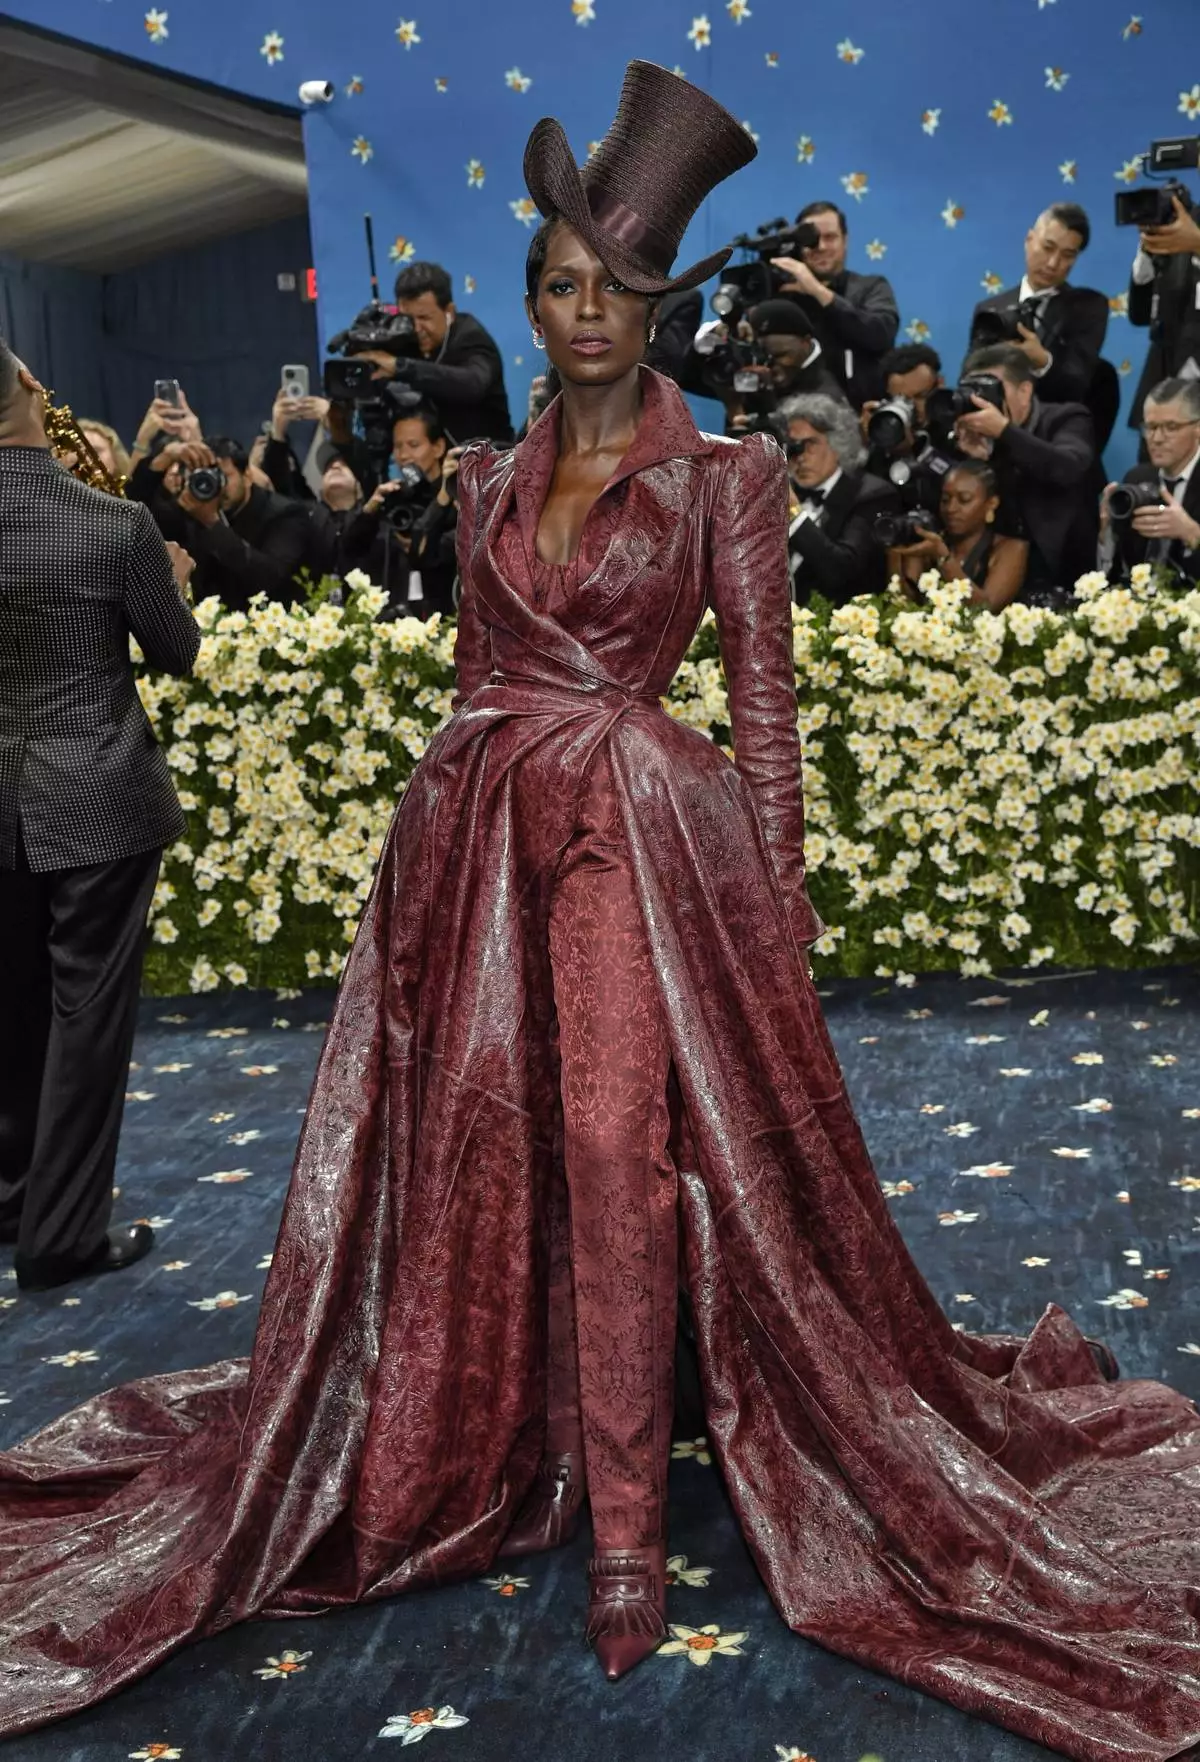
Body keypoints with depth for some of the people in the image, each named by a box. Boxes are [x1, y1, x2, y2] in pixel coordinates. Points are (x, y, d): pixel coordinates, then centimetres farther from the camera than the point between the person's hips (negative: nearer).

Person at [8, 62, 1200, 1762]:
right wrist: (450, 832, 14)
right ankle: (450, 1444, 27)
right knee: (468, 1149, 7)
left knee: (619, 1157, -7)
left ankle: (628, 1530, 5)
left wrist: (776, 884, -7)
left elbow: (763, 689, -2)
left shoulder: (725, 473, 1)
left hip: (642, 831, -4)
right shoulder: (493, 483, 15)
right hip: (474, 829, 5)